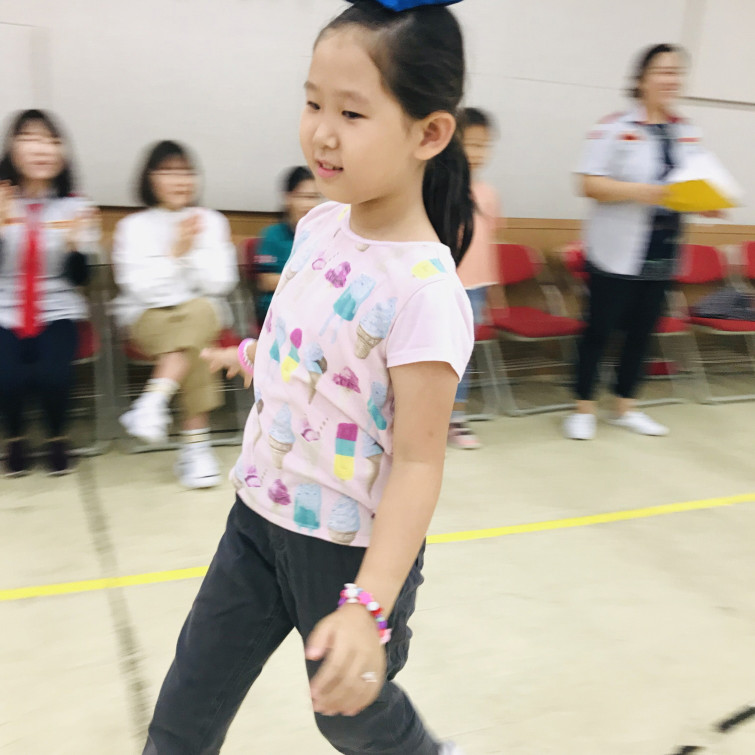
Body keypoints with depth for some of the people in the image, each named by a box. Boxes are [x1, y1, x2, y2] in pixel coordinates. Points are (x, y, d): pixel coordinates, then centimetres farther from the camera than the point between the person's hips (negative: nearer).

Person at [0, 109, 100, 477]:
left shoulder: (75, 207, 2)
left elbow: (79, 278, -2)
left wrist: (75, 240, -21)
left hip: (57, 311, 0)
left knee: (52, 373, -27)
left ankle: (57, 436, 5)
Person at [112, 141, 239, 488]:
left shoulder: (212, 222, 9)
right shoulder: (133, 226, 4)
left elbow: (220, 282, 0)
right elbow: (140, 287, -6)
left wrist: (193, 249, -10)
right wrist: (175, 253, -12)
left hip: (204, 311, 1)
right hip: (149, 317, -1)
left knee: (200, 310, -36)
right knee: (196, 348, -34)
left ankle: (154, 399, -43)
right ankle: (196, 444, -36)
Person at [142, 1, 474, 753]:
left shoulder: (422, 290, -28)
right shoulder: (320, 223, -6)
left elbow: (417, 462, -26)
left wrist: (367, 606, -32)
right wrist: (255, 354, 30)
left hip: (348, 547, -6)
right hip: (260, 514, 6)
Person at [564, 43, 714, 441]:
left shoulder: (687, 132, 11)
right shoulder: (616, 127, -7)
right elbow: (589, 184, -13)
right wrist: (642, 191, -23)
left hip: (661, 254, 6)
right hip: (618, 252, -5)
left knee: (642, 330, 12)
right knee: (600, 329, 2)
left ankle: (625, 407, 26)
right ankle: (583, 409, 16)